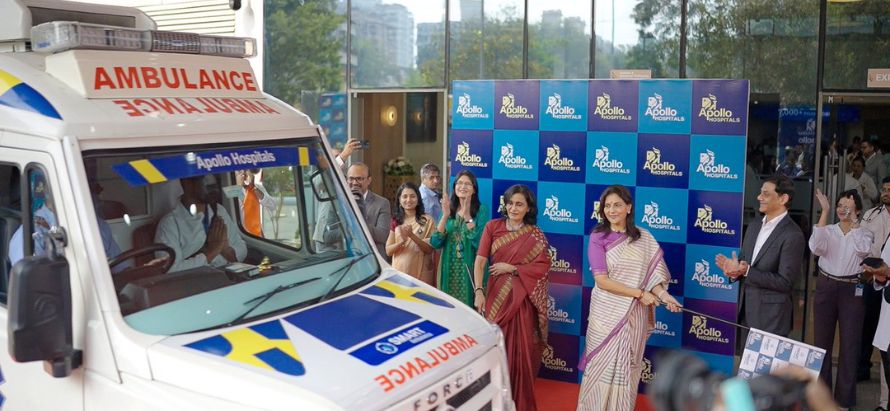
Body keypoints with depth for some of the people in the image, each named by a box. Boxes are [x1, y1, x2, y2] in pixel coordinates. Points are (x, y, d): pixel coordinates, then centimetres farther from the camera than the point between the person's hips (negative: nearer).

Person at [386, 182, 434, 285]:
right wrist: (402, 241, -15)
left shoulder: (427, 220, 1)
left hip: (420, 272, -2)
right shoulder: (396, 221, 8)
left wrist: (412, 235, -18)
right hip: (399, 271, 2)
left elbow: (429, 249, -4)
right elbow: (388, 251, 4)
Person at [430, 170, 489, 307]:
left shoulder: (481, 209, -3)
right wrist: (445, 216, -11)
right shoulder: (449, 209, 7)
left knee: (469, 306, 0)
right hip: (449, 268, 3)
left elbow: (478, 242, -15)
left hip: (470, 268, -3)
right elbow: (435, 243, -2)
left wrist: (467, 216, -20)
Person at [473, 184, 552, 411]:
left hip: (522, 297, -1)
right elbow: (480, 261, -7)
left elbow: (543, 266, -7)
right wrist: (478, 291, -19)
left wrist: (511, 268, -12)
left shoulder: (535, 235, 0)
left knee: (520, 348, 1)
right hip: (497, 294, 1)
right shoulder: (492, 227, 0)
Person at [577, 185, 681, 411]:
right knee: (602, 365, 3)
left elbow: (651, 274, 4)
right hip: (607, 313, -2)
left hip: (634, 314, 2)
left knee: (627, 366, 9)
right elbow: (602, 281, -13)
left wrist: (662, 294, -16)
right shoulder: (598, 238, -7)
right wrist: (639, 293, -15)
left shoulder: (644, 238, 2)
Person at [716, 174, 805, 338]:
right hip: (747, 312, 7)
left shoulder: (793, 235, -16)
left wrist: (747, 271, -24)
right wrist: (735, 269, -8)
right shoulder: (754, 226, 8)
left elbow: (785, 282, -18)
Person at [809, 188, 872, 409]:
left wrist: (852, 218, -21)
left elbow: (863, 249, -22)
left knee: (849, 343, 3)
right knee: (822, 341, 10)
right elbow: (815, 247, -21)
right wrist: (825, 212, -22)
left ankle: (844, 398, 15)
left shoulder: (864, 233, 1)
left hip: (851, 291, -1)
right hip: (826, 287, 1)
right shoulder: (828, 230, 1)